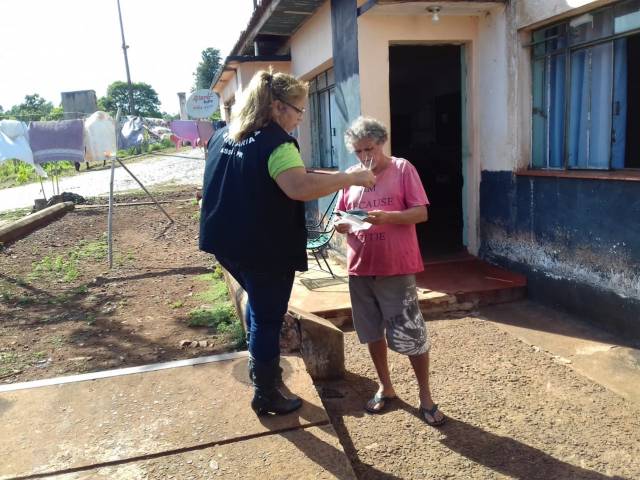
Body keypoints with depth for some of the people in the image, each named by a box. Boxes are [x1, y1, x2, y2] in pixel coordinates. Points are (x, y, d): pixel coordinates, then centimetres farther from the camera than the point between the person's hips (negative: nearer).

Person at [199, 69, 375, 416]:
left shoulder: (223, 136, 8)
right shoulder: (275, 142, -19)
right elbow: (300, 188, -36)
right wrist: (350, 177, -27)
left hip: (227, 242, 8)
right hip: (266, 249, -8)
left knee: (257, 303, 29)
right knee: (268, 319, 7)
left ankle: (258, 364, 44)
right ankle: (266, 395, 23)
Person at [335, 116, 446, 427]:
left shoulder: (403, 169, -2)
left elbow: (421, 213, -8)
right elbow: (339, 220, 12)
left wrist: (387, 217, -23)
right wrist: (341, 224, -11)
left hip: (397, 268, -4)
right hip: (360, 268, 5)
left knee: (412, 335, 1)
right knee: (373, 333, 14)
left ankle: (425, 396, 19)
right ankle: (385, 388, 33)